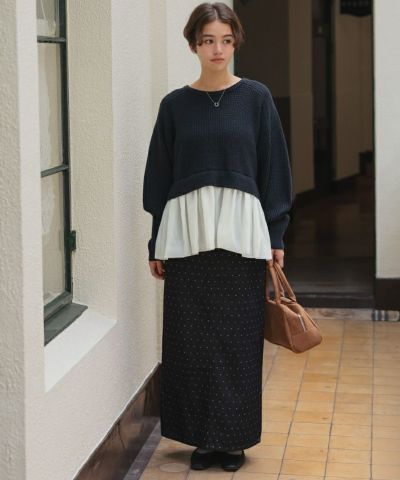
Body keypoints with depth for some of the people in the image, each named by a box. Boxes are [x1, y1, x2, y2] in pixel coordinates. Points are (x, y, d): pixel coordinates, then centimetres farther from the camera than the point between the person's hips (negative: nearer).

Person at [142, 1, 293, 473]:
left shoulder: (255, 97, 3)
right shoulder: (175, 104, 6)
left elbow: (273, 169, 3)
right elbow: (159, 176, 8)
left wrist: (276, 236, -2)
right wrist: (156, 245, 6)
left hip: (240, 233, -1)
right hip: (186, 233, 1)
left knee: (238, 338, 2)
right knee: (192, 339, 3)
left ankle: (234, 437, 14)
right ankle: (201, 436, 16)